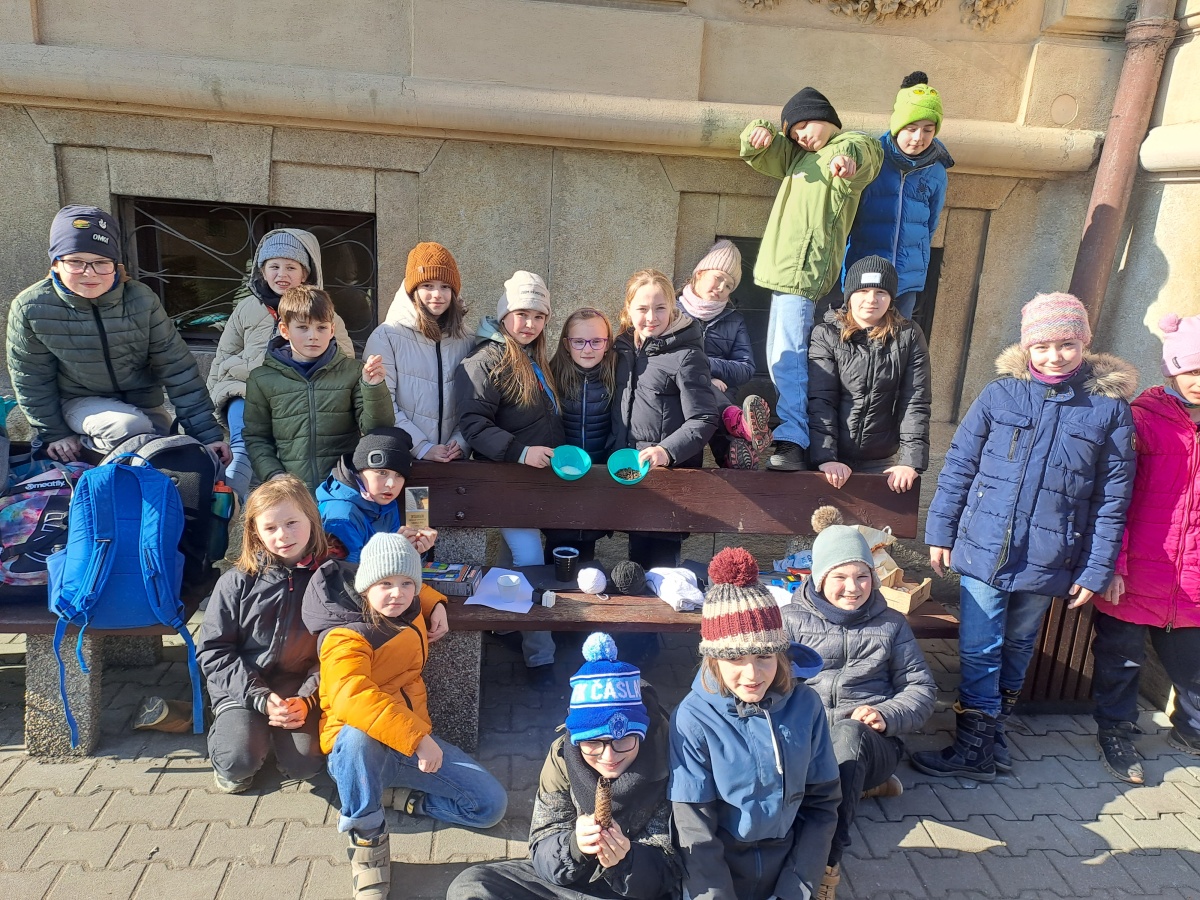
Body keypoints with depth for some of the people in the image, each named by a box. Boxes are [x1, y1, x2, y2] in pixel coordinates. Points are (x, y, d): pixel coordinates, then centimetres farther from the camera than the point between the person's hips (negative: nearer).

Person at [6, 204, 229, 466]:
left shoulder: (142, 301, -19)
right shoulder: (32, 309, -18)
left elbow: (177, 368, -16)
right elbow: (31, 378, -4)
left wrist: (206, 432, -18)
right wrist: (54, 434, 0)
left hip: (142, 404, 3)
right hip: (80, 402, -3)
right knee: (129, 428, -32)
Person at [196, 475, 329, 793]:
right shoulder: (238, 582, -6)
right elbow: (213, 650, -6)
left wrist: (307, 699, -15)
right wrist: (261, 698, -15)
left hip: (300, 686, 1)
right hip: (242, 686, 0)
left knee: (304, 764, -17)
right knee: (239, 762, -23)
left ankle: (274, 733, 16)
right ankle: (229, 730, 13)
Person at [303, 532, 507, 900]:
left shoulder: (408, 609, 1)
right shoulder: (346, 638, -22)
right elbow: (351, 698, -42)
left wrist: (436, 605, 7)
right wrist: (417, 736, -45)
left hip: (413, 738, 6)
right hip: (356, 753, -6)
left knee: (490, 804, -9)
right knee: (358, 735, -45)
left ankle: (405, 797, 11)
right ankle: (367, 839, -19)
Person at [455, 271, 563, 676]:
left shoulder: (535, 360, 17)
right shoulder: (487, 360, -11)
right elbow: (472, 423, -19)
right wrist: (520, 451, -28)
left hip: (542, 476, 8)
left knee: (523, 556, 12)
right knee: (530, 558, -14)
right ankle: (540, 657, -4)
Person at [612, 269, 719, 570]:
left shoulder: (686, 355, -13)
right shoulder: (625, 347, 8)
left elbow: (704, 420, -15)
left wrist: (667, 451, -28)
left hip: (670, 472, -6)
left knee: (656, 563, -3)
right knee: (636, 558, 18)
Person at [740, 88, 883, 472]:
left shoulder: (851, 145, -2)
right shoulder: (799, 154, 24)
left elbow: (866, 153, -25)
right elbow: (759, 155, 25)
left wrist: (849, 158, -50)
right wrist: (759, 133, 1)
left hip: (805, 267, -10)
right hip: (784, 267, 10)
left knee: (788, 355, -19)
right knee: (778, 357, 13)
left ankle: (792, 442, -21)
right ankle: (787, 431, 22)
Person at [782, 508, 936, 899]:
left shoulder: (891, 624, 14)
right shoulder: (791, 619, 9)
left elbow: (922, 689, 10)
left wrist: (887, 715, -11)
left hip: (869, 742, 1)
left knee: (848, 732, -38)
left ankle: (824, 863, -41)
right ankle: (865, 784, -14)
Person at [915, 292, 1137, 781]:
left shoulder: (1110, 408, -3)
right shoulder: (1000, 393, -3)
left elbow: (1112, 498, 0)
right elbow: (958, 465, 2)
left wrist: (1096, 569, -1)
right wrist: (940, 532, 2)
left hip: (1047, 559, 0)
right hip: (983, 549, 0)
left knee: (1017, 648, 17)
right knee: (979, 649, 3)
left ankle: (987, 734, 34)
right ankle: (977, 748, 17)